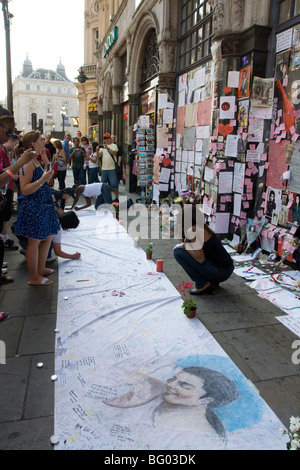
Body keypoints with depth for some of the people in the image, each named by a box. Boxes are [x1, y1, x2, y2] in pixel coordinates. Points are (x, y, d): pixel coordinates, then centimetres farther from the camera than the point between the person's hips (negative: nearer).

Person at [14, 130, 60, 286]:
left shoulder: (36, 161, 14)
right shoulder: (27, 163, -17)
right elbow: (24, 190, -23)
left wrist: (46, 166, 16)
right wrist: (42, 180, -32)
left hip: (43, 205, 10)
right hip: (33, 207, -10)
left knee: (48, 237, 17)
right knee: (34, 241, 0)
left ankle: (41, 269, 33)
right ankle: (34, 277, 13)